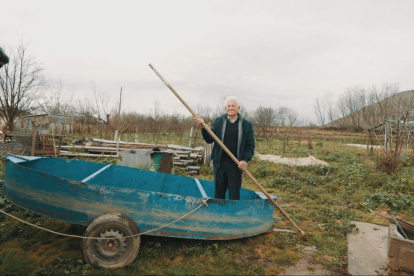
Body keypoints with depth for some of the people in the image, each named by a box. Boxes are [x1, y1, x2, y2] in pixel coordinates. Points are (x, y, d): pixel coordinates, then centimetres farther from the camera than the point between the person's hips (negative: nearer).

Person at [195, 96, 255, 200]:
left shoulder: (246, 124, 3)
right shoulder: (218, 121, 7)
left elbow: (250, 145, 3)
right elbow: (209, 139, 1)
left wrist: (245, 160, -11)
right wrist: (203, 127, -15)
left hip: (236, 164, -1)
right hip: (220, 163, 2)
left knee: (234, 193, 3)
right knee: (219, 192, 11)